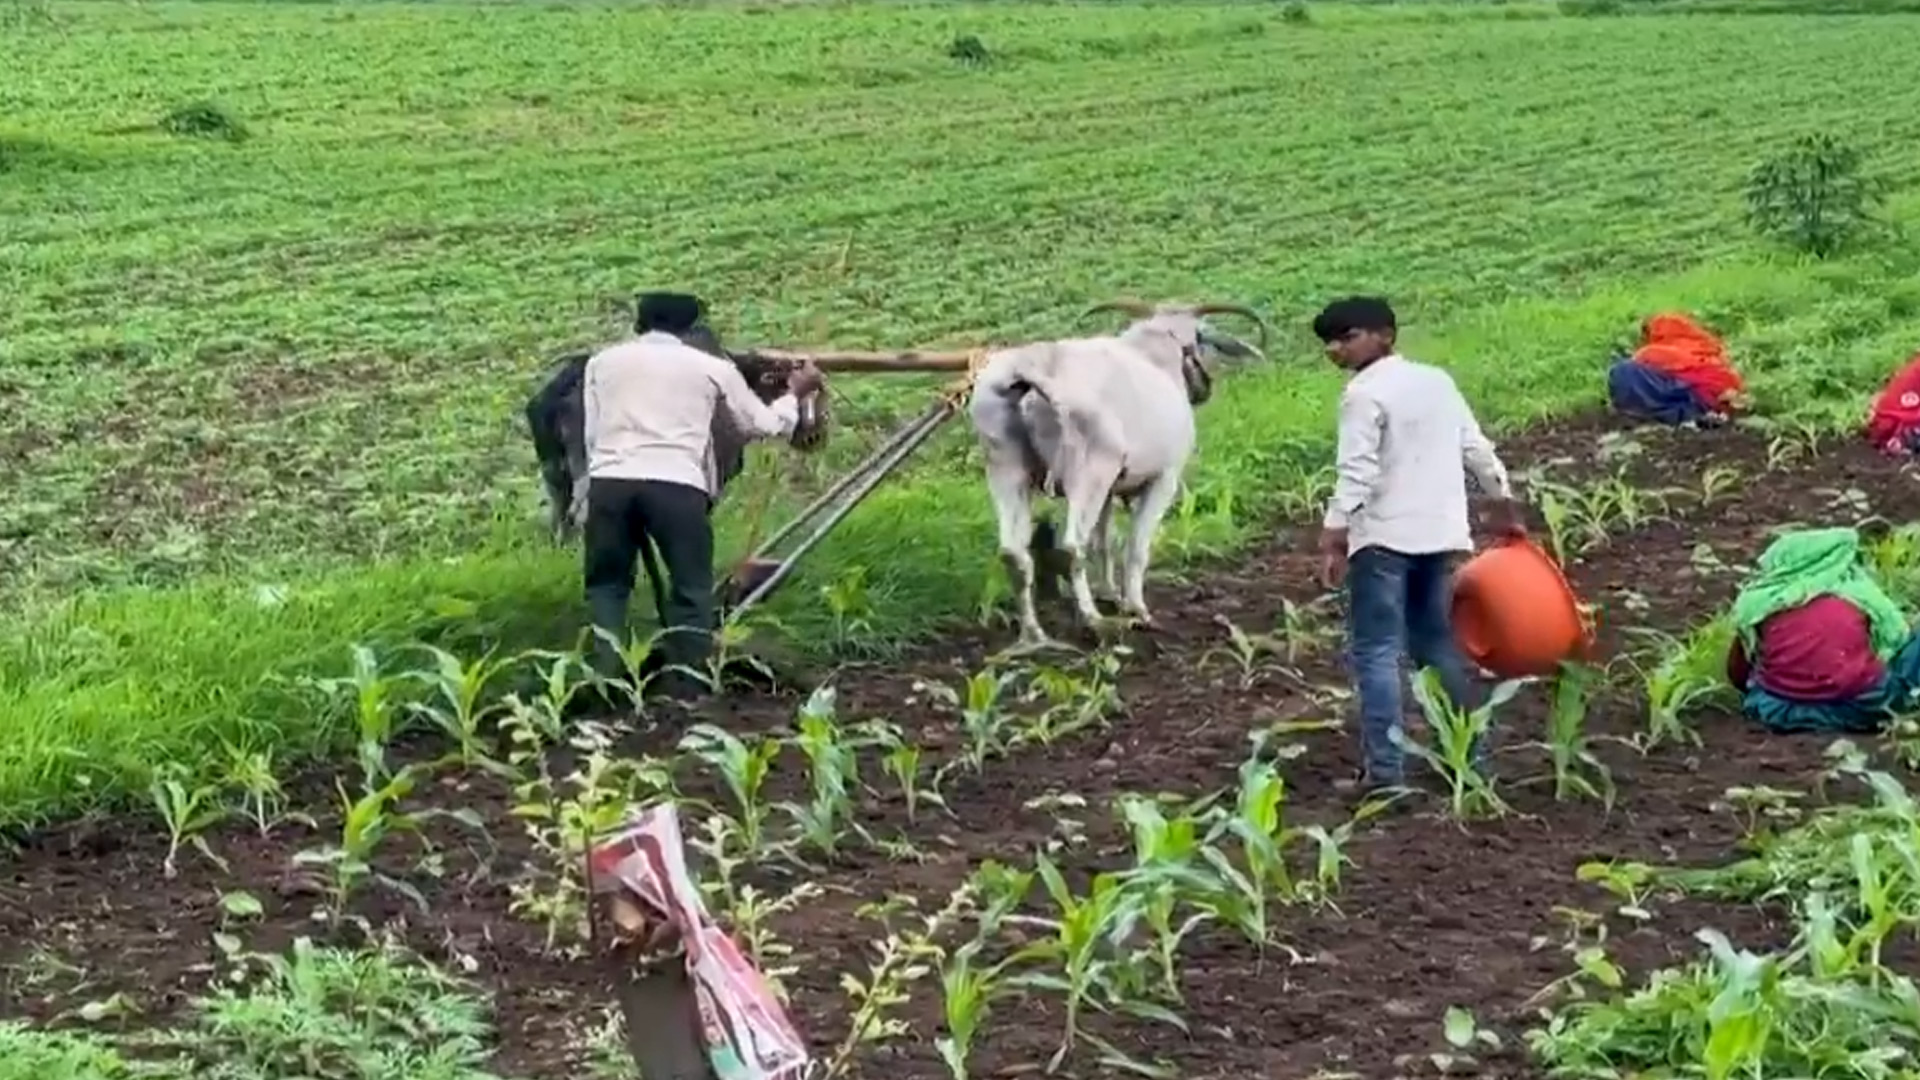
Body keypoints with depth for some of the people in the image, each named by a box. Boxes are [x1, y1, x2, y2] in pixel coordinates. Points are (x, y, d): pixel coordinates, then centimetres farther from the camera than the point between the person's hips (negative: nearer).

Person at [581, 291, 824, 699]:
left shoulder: (603, 361, 22)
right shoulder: (712, 368, 18)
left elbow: (592, 434, 18)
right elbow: (762, 424, 28)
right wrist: (795, 395, 46)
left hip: (610, 480, 2)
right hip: (677, 485, -2)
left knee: (607, 584, 14)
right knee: (691, 588, 11)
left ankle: (605, 680, 4)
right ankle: (685, 687, 7)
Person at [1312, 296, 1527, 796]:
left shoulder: (1364, 393, -10)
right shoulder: (1438, 380, 13)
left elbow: (1357, 473, -18)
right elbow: (1477, 449, 14)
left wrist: (1333, 538, -18)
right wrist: (1505, 504, 23)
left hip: (1383, 537, -7)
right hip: (1440, 533, 7)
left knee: (1376, 652, -4)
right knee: (1439, 643, 17)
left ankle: (1384, 769, -10)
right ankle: (1472, 752, 18)